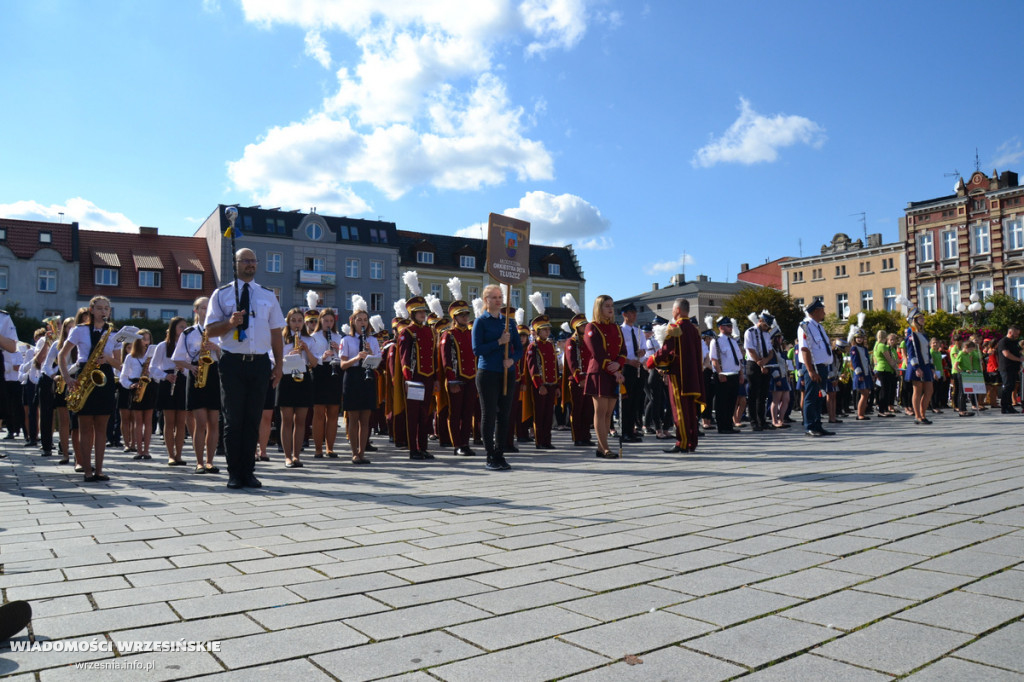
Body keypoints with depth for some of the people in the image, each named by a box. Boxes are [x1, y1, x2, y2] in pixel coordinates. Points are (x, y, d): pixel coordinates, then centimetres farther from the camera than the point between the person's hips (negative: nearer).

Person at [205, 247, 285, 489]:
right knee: (233, 420, 2)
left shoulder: (268, 295, 13)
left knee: (253, 420, 5)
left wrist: (278, 365, 5)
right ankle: (234, 473, 11)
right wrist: (230, 322, -18)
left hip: (260, 363, 2)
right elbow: (210, 330, 2)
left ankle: (248, 472, 14)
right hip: (232, 362, -2)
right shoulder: (221, 294, 6)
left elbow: (276, 332, 12)